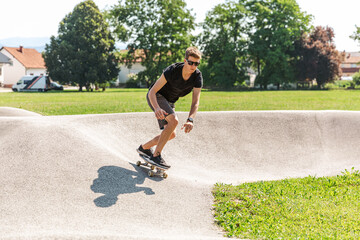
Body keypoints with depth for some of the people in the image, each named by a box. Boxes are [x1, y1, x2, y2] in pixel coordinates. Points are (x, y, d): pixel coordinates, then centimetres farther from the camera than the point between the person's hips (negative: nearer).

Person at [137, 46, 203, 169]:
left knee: (172, 135, 5)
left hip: (169, 102, 7)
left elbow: (195, 102, -22)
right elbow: (152, 92, -31)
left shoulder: (197, 77, -18)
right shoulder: (172, 70, -31)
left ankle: (144, 148, 26)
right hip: (155, 97, -7)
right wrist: (157, 108, -50)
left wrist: (190, 120, -41)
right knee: (174, 121, -30)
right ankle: (156, 156, -25)